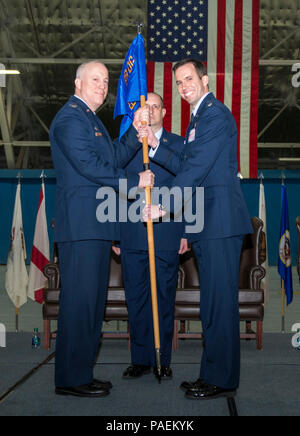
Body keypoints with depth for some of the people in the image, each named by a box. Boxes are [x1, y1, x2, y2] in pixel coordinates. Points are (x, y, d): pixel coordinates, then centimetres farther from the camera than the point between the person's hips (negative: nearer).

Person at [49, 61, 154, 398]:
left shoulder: (91, 120, 25)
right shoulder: (70, 117, -7)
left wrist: (135, 132, 9)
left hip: (96, 224, 10)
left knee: (92, 300, 12)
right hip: (80, 222, -10)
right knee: (79, 299, -7)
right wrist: (135, 181, -11)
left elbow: (113, 159, 21)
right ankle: (71, 379, 1)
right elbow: (89, 165, -16)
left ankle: (81, 373, 20)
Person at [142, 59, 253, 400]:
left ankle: (222, 380, 2)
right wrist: (156, 145, 10)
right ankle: (212, 374, 22)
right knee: (213, 301, 13)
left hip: (220, 221, -10)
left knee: (220, 300, -6)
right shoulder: (198, 117, 23)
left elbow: (198, 167, -18)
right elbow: (186, 167, 20)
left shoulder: (215, 114, -9)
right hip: (206, 224, 10)